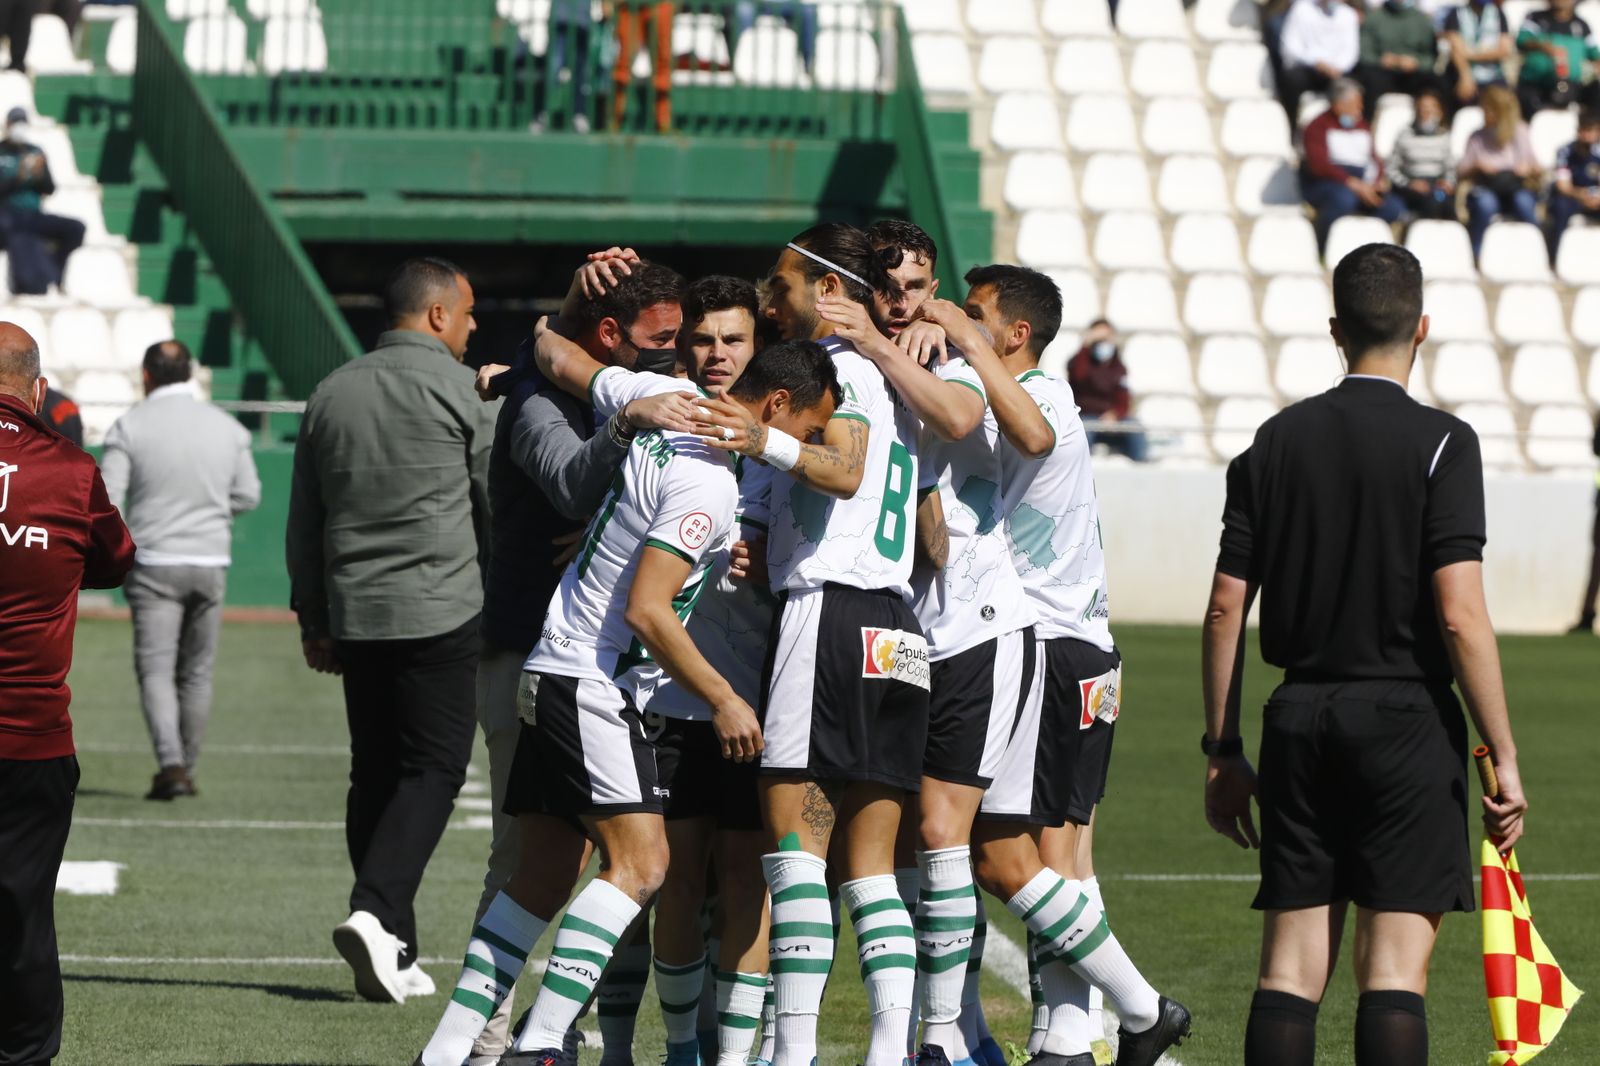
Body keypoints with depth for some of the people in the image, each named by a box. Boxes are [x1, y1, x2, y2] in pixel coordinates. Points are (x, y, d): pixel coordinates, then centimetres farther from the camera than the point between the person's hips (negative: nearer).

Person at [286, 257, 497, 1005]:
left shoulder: (332, 394, 12)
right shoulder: (453, 388, -5)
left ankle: (392, 956, 9)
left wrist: (313, 618, 21)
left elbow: (303, 522, 15)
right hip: (439, 612, -5)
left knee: (375, 773, 9)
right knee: (434, 767, -2)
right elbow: (498, 502, -1)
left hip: (354, 613, 5)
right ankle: (376, 910, -21)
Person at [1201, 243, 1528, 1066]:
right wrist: (1503, 757, -9)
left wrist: (1222, 750, 14)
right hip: (1406, 719, -4)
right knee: (1394, 971, -5)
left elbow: (1226, 607, 7)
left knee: (1290, 967, 6)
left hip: (1299, 719, 4)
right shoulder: (1439, 443, -7)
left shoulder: (1276, 441, 7)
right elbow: (1460, 614, -14)